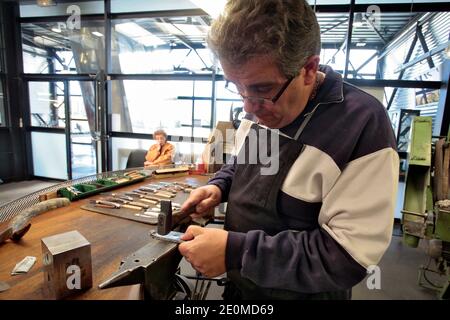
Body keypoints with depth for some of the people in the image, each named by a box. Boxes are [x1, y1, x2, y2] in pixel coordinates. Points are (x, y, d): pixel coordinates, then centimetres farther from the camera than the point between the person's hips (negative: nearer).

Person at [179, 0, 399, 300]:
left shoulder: (364, 126, -27)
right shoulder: (261, 105, -6)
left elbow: (347, 255, -26)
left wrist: (235, 251, -30)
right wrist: (219, 186, -9)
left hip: (300, 291, -5)